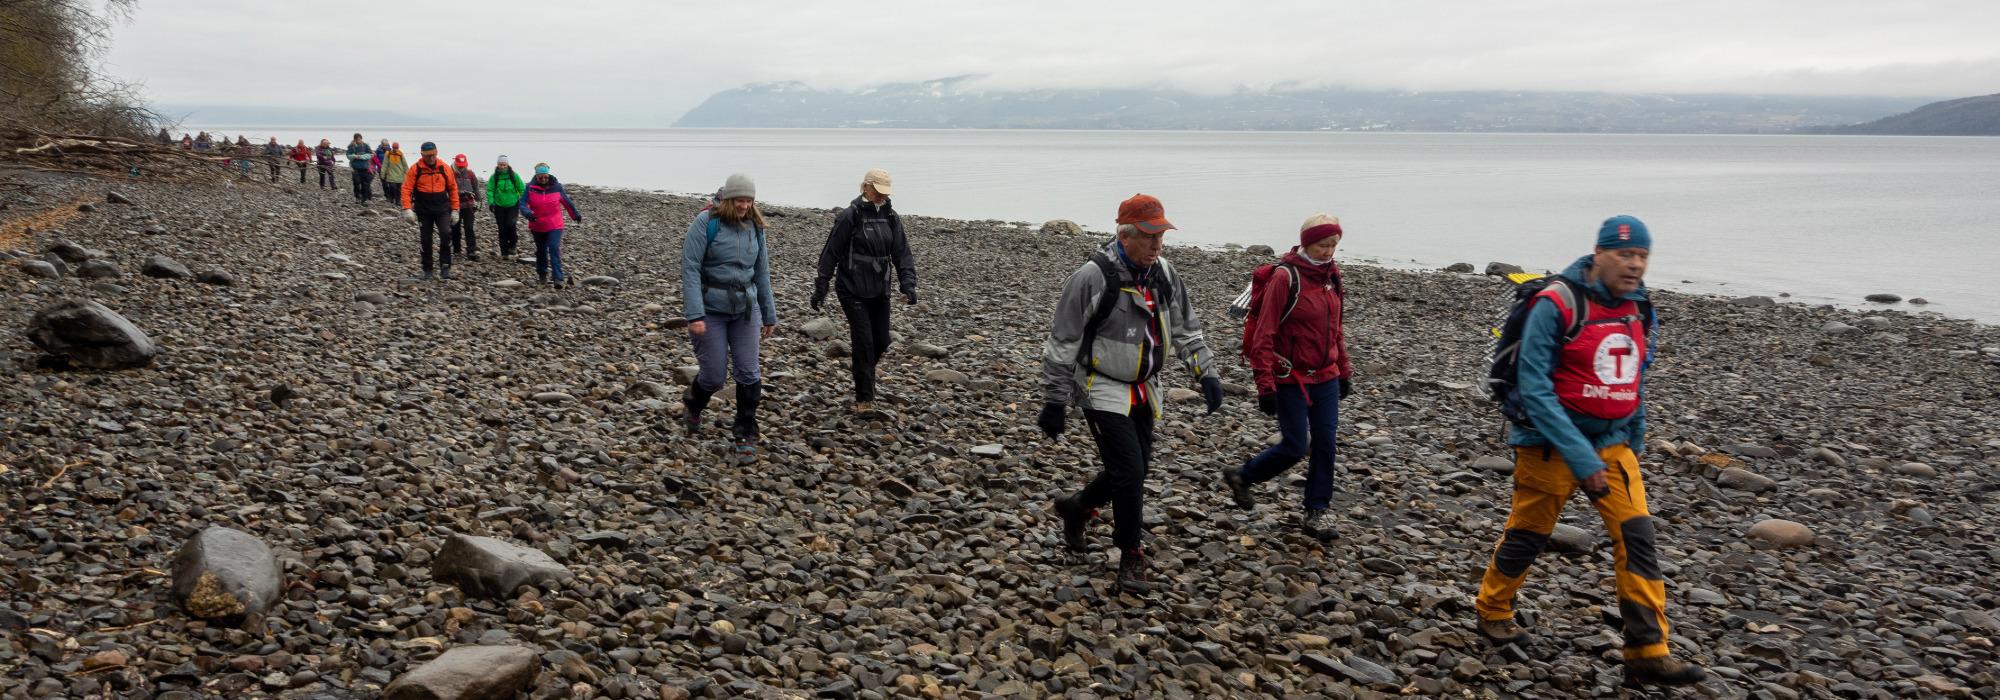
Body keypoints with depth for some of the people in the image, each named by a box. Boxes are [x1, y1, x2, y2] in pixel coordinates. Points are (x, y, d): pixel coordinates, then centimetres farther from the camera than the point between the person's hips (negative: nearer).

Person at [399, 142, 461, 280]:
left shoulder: (445, 168, -1)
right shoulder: (415, 169, -4)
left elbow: (453, 189, 4)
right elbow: (407, 189, -7)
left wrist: (455, 209, 3)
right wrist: (407, 209, -17)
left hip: (442, 210, 0)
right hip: (423, 211, 0)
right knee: (425, 240, 7)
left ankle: (445, 268, -11)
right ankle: (427, 270, 18)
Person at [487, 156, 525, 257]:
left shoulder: (514, 175, -3)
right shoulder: (494, 177, -2)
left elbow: (522, 189, 3)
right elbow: (490, 190, -1)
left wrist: (522, 202, -1)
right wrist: (491, 202, -14)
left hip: (513, 205, -1)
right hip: (499, 207, 1)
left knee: (510, 225, -19)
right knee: (502, 229, 3)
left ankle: (512, 244, 9)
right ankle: (504, 252, 12)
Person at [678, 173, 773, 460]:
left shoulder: (754, 227, 5)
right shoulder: (706, 222, -11)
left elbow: (762, 273, 13)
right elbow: (690, 268, -14)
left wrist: (769, 315, 15)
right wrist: (694, 315, -21)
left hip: (745, 310, 4)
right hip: (710, 310, -4)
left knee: (748, 374, -1)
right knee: (714, 376, 1)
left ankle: (745, 436, 13)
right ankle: (693, 405, 36)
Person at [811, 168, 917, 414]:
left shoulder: (891, 217, 5)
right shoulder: (850, 216, -11)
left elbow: (902, 253, 5)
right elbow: (831, 253, -7)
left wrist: (908, 284, -8)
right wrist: (820, 288, -7)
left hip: (880, 291, 5)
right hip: (853, 291, -5)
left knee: (882, 341, 8)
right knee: (864, 342, -8)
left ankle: (864, 377, 36)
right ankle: (864, 399, 1)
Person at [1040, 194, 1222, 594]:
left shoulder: (1164, 274, 1)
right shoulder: (1094, 277, -20)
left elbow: (1186, 328, 12)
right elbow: (1062, 344, -15)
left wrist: (1206, 372, 1)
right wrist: (1054, 402, -13)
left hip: (1143, 391, 7)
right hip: (1103, 391, -7)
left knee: (1136, 472, 13)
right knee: (1129, 472, -11)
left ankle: (1077, 507, 40)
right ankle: (1131, 558, 6)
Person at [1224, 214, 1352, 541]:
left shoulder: (1330, 276, 7)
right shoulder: (1285, 277, -14)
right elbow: (1264, 335, -16)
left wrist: (1344, 372, 19)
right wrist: (1265, 385, -19)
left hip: (1325, 378, 6)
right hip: (1291, 379, -6)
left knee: (1325, 444, 4)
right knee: (1295, 447, -3)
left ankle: (1316, 512, 17)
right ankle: (1241, 476, 21)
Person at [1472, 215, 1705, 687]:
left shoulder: (1640, 311, 4)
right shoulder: (1557, 306, -18)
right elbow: (1534, 388, -22)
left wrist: (1634, 444, 18)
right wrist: (1579, 455, -25)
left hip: (1613, 444, 5)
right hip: (1552, 443, -5)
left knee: (1638, 539, -6)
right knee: (1527, 536, 9)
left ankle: (1648, 654, -3)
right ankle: (1493, 612, 33)